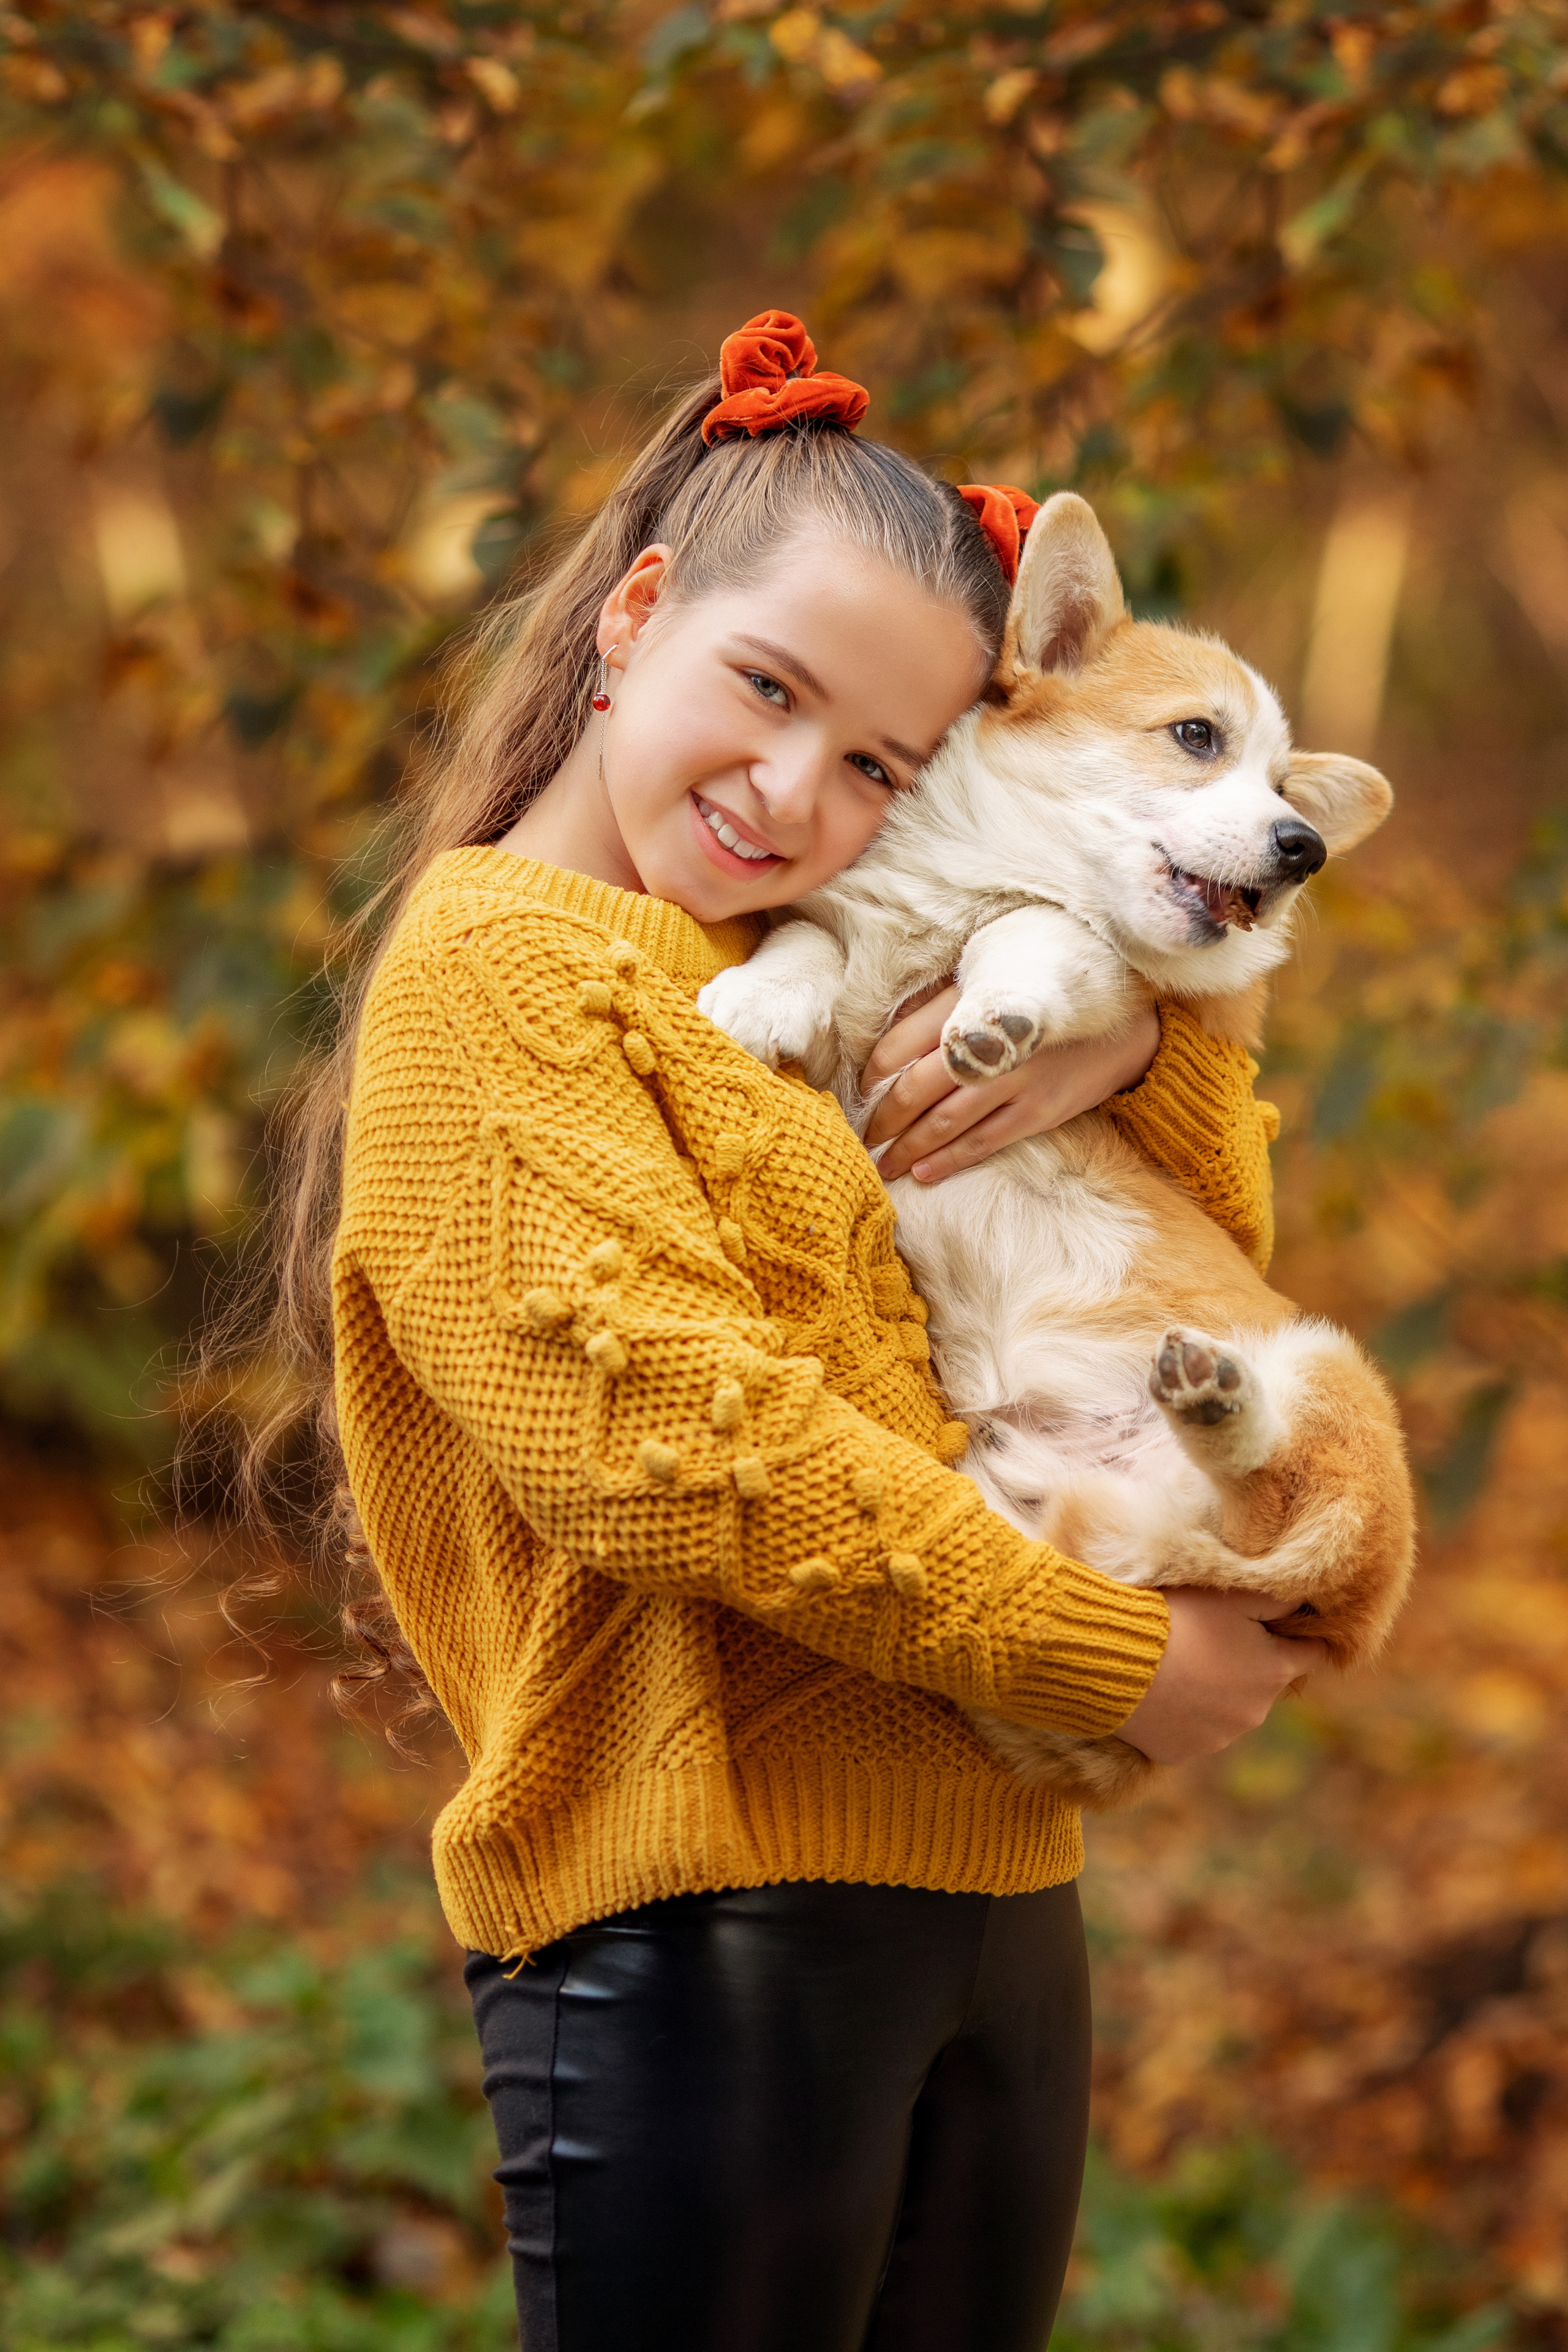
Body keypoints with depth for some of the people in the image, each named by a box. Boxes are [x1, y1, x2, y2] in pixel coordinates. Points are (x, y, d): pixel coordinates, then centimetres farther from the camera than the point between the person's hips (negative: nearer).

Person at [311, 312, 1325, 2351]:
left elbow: (1223, 1253, 21)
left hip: (998, 1905, 8)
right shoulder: (496, 962, -4)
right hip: (702, 1924, -8)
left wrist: (1139, 1038, -2)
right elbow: (666, 1433, -16)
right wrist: (1116, 1662, -12)